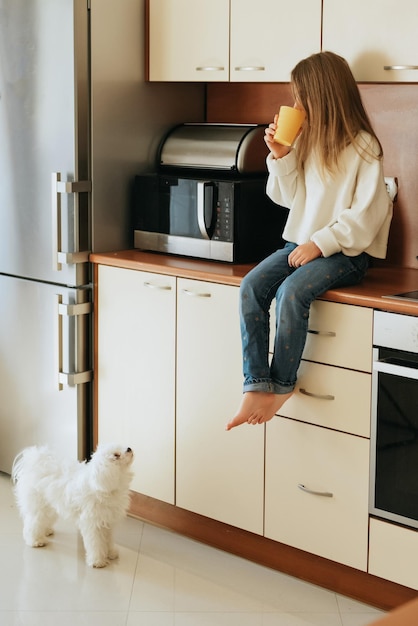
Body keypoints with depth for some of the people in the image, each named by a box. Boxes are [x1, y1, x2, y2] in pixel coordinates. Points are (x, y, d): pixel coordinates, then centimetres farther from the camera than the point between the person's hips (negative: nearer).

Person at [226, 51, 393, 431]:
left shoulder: (363, 146, -9)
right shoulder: (307, 139, 10)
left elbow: (367, 213, -14)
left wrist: (320, 243, -20)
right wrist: (280, 157, 0)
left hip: (346, 252, -6)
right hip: (301, 242, 7)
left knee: (292, 291, -31)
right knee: (252, 286, -19)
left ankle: (281, 384, -13)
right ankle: (257, 385, -23)